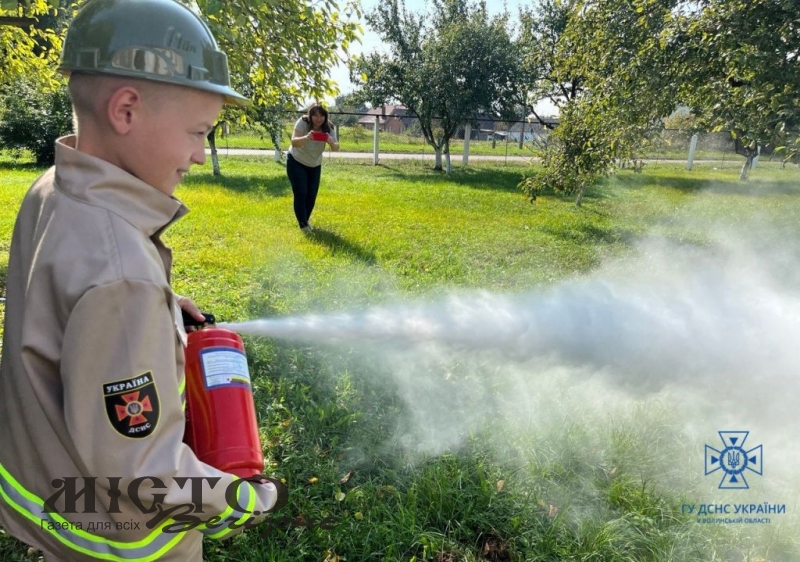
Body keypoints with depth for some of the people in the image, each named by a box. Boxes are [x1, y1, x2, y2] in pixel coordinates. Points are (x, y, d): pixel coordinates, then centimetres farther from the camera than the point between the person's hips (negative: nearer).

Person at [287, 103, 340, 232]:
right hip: (296, 162, -4)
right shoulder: (303, 122, -25)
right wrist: (306, 137, -56)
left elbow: (336, 148, -25)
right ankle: (303, 224, -4)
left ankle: (306, 220, 27)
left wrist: (331, 142, -48)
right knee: (301, 193, -11)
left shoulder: (329, 127, -17)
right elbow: (294, 142, -36)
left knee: (312, 195, 6)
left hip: (314, 165, 4)